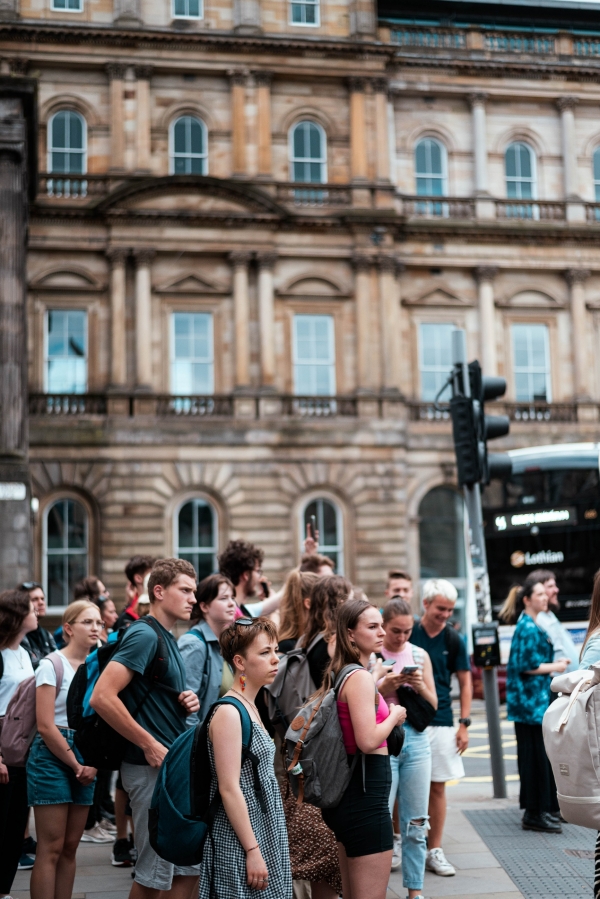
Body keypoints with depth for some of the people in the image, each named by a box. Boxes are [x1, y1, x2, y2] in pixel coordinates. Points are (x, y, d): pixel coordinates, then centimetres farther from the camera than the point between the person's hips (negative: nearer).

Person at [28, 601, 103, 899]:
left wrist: (92, 763, -6)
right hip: (52, 755, -6)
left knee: (70, 848, 8)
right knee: (51, 849, -5)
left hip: (86, 761, 6)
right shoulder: (52, 665, -8)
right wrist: (76, 765, -9)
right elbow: (46, 726, -13)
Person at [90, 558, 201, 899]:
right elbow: (102, 697, -25)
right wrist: (150, 745, -21)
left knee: (192, 864, 13)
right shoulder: (145, 634, -15)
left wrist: (187, 702, 5)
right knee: (154, 871, 1)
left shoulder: (168, 638, 14)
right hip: (152, 766, -9)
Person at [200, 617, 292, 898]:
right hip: (239, 842, -9)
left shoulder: (251, 707, 10)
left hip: (265, 832, 9)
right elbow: (229, 788, -20)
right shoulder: (228, 713, -17)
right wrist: (252, 851, -20)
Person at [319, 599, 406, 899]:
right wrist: (394, 716, -8)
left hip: (349, 787, 10)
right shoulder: (360, 677, -17)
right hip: (367, 788, -10)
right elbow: (368, 741, -25)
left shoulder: (339, 674, 12)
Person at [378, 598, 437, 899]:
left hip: (416, 739, 4)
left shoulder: (420, 655, 7)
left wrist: (420, 686, -7)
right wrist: (384, 688, -17)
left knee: (416, 823, 8)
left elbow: (433, 704, 12)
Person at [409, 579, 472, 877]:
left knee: (437, 786, 6)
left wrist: (464, 724, 1)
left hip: (441, 723, 2)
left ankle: (434, 850, 15)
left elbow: (465, 682, 8)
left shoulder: (453, 640, 2)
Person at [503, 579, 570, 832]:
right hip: (531, 700, -10)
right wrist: (555, 667, -10)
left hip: (535, 698, 10)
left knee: (539, 755, 14)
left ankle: (546, 808, 21)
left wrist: (554, 662, 7)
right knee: (535, 756, -5)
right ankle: (535, 814, 0)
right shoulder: (528, 628, -15)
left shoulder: (532, 626, 16)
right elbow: (528, 666, -21)